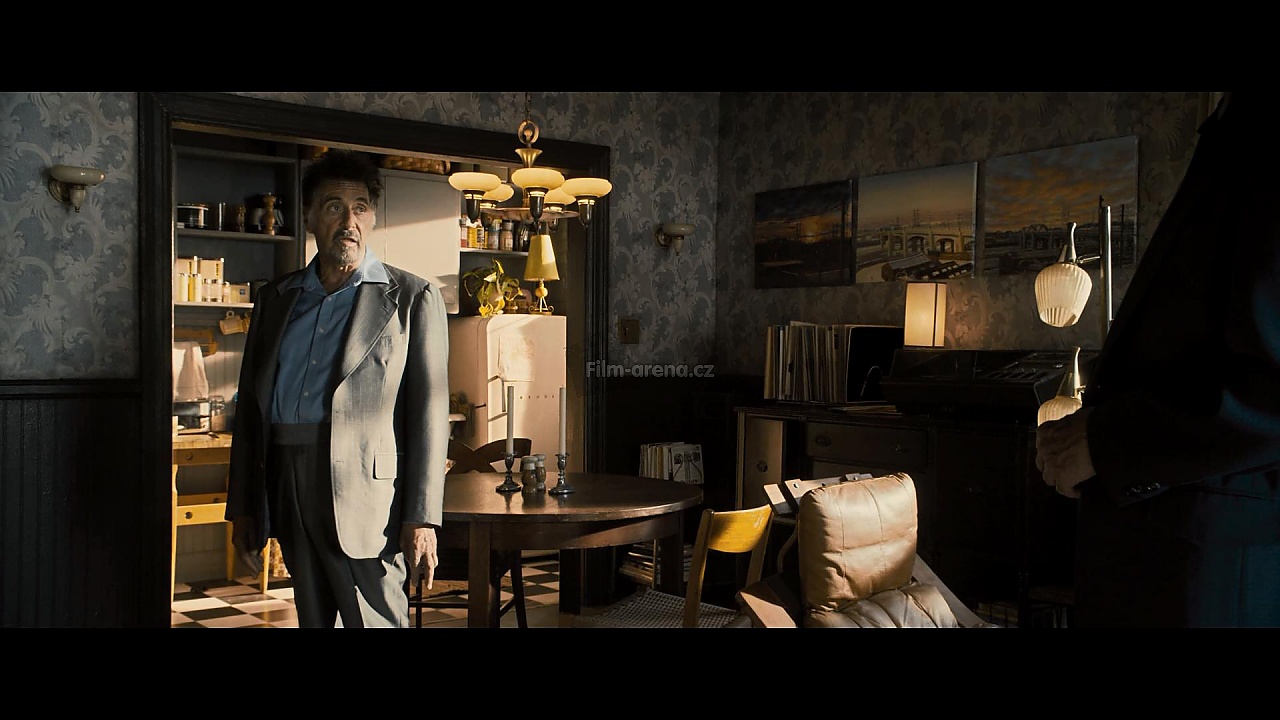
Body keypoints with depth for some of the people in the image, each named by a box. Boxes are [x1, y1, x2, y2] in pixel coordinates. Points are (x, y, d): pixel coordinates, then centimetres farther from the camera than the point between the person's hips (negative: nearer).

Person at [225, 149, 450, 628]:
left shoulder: (412, 299, -1)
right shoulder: (276, 298, 14)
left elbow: (428, 414, -6)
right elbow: (250, 404, 15)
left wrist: (421, 519, -12)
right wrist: (241, 508, 11)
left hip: (365, 493, -5)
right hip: (286, 487, 5)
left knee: (376, 621, -4)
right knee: (312, 619, 14)